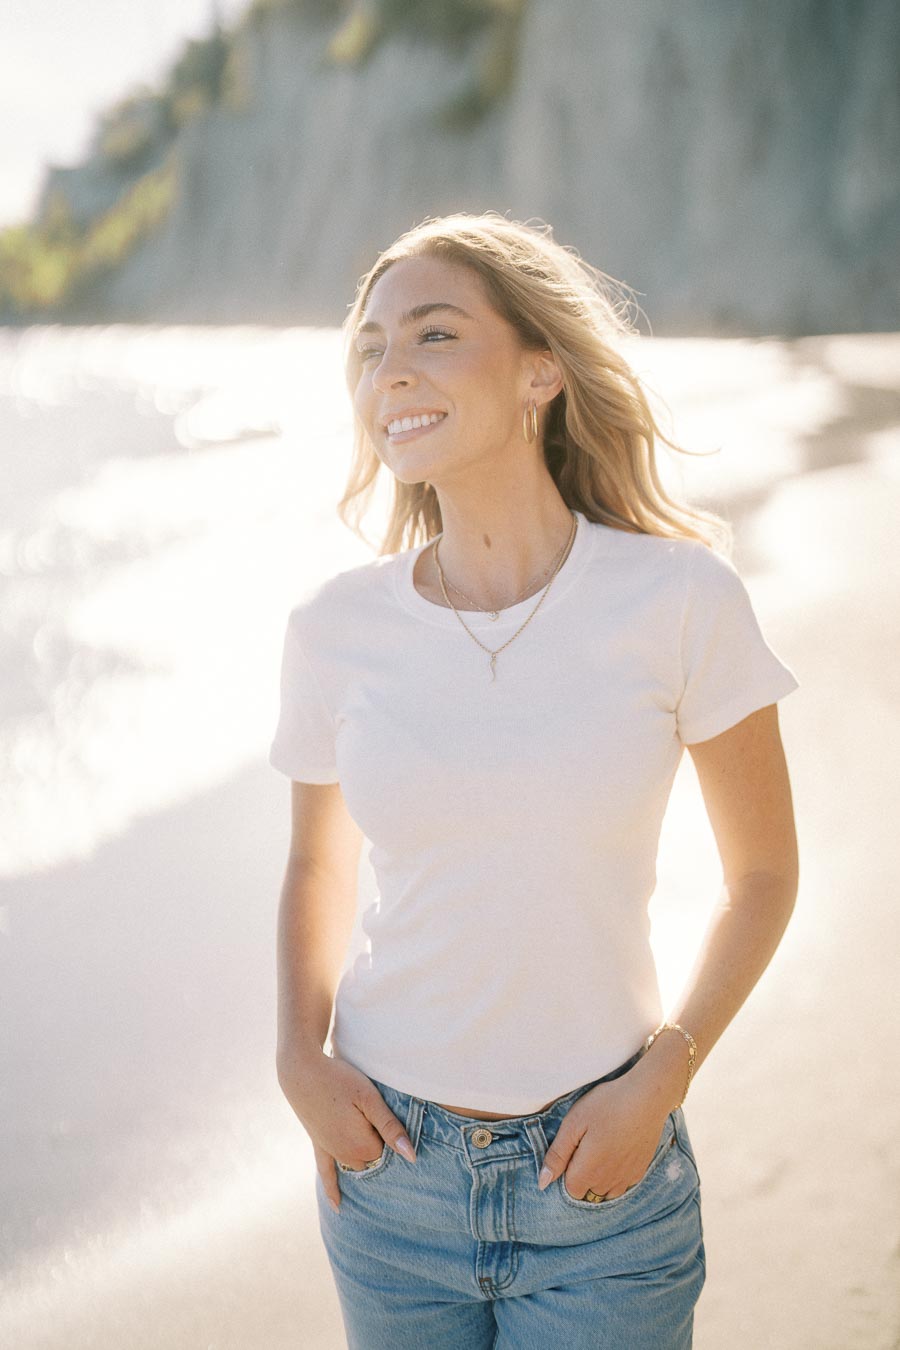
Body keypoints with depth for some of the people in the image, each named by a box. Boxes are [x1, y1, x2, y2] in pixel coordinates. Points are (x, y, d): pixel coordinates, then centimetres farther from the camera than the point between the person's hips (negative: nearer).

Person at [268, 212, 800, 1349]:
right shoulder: (336, 626, -6)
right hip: (390, 1161, 2)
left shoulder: (680, 596, -12)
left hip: (601, 1172, -2)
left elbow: (763, 874, 0)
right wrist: (300, 1054, -4)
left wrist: (661, 1078, -10)